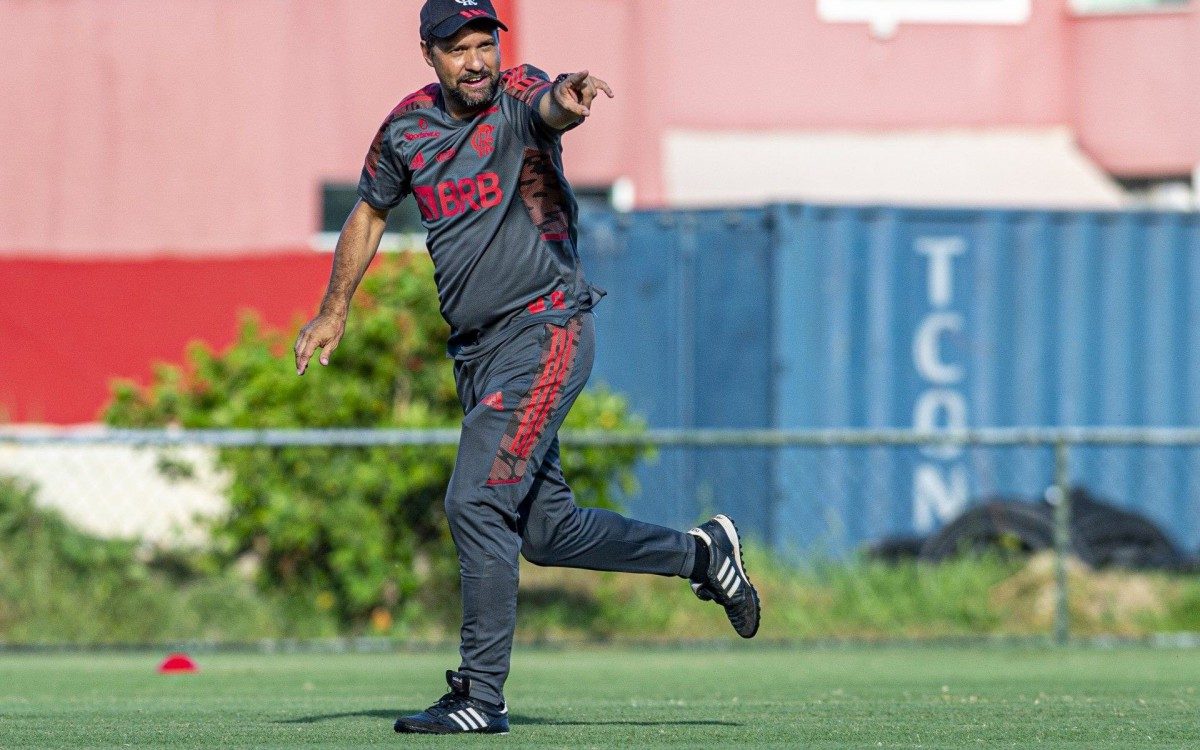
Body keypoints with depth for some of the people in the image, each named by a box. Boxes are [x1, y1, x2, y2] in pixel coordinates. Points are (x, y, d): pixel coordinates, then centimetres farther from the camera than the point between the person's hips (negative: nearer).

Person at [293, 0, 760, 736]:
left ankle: (482, 696, -10)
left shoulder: (520, 98, -13)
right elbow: (371, 213, 21)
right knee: (548, 530, 12)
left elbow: (549, 106, -38)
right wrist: (335, 310, 20)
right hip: (477, 351, 7)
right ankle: (701, 552, 31)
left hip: (547, 331, -7)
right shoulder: (409, 126, 4)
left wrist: (570, 97, -61)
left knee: (476, 504, -16)